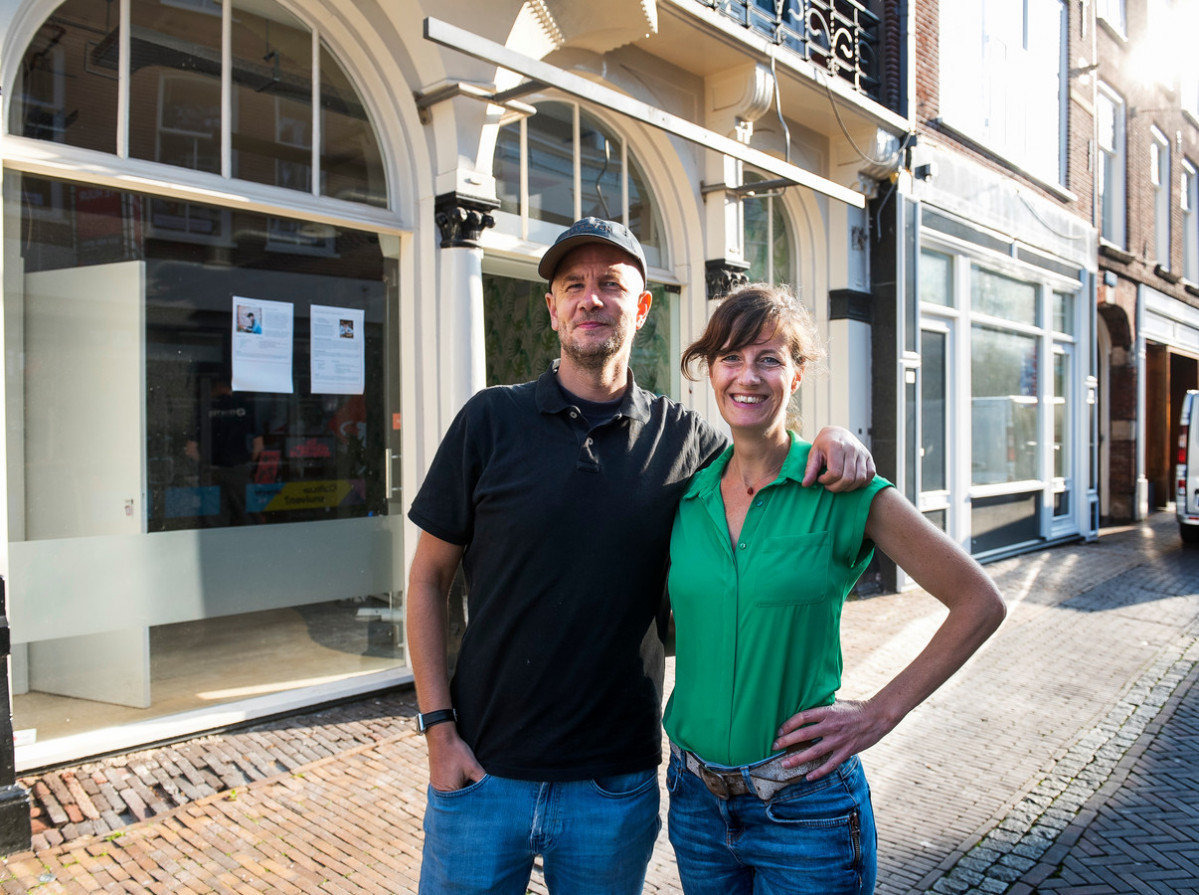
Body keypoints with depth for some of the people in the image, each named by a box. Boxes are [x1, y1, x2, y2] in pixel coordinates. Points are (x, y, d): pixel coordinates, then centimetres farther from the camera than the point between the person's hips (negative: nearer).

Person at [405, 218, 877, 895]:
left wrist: (833, 443, -10)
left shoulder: (683, 438, -1)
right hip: (485, 770, 0)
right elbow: (429, 579, 0)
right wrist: (440, 728, -5)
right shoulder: (491, 419, -4)